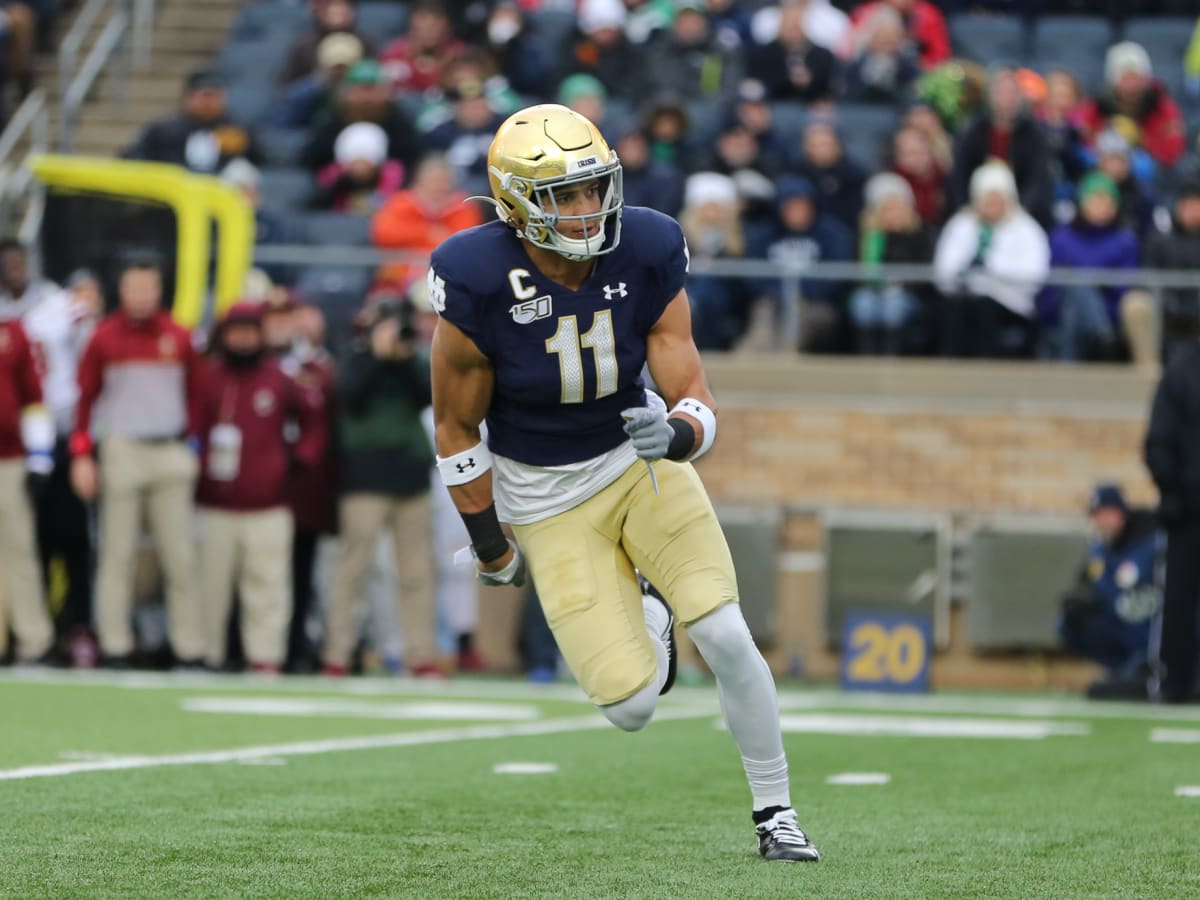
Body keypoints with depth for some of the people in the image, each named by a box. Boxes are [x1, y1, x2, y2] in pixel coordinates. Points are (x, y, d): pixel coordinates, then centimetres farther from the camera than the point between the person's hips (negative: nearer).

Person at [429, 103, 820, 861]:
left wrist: (675, 438, -38)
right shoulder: (479, 286, -23)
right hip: (548, 502, -2)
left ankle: (775, 813, 7)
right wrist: (492, 550, -2)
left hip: (642, 464, 2)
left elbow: (697, 401, -14)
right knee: (631, 707, -8)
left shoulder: (647, 258, -16)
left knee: (726, 637, -14)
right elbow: (456, 431, -9)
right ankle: (646, 627, 30)